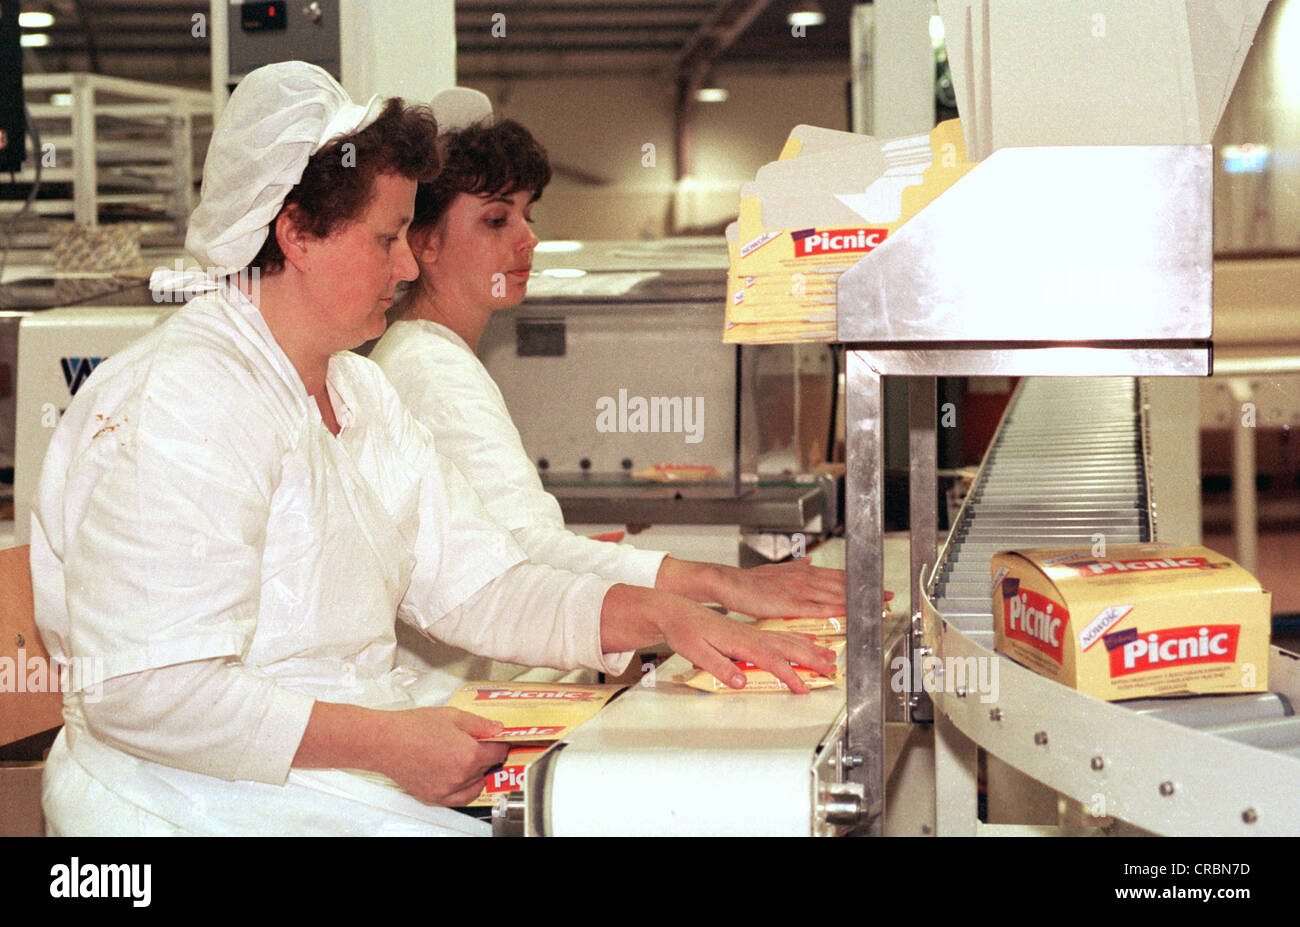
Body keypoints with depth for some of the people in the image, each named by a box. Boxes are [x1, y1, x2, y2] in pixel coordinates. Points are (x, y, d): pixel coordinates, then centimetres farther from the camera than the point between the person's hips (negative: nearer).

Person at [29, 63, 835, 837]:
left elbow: (480, 586, 13)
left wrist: (664, 618, -1)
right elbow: (143, 693, -24)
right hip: (205, 803, -9)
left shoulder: (360, 392, 16)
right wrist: (388, 742, -24)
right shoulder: (179, 402, -17)